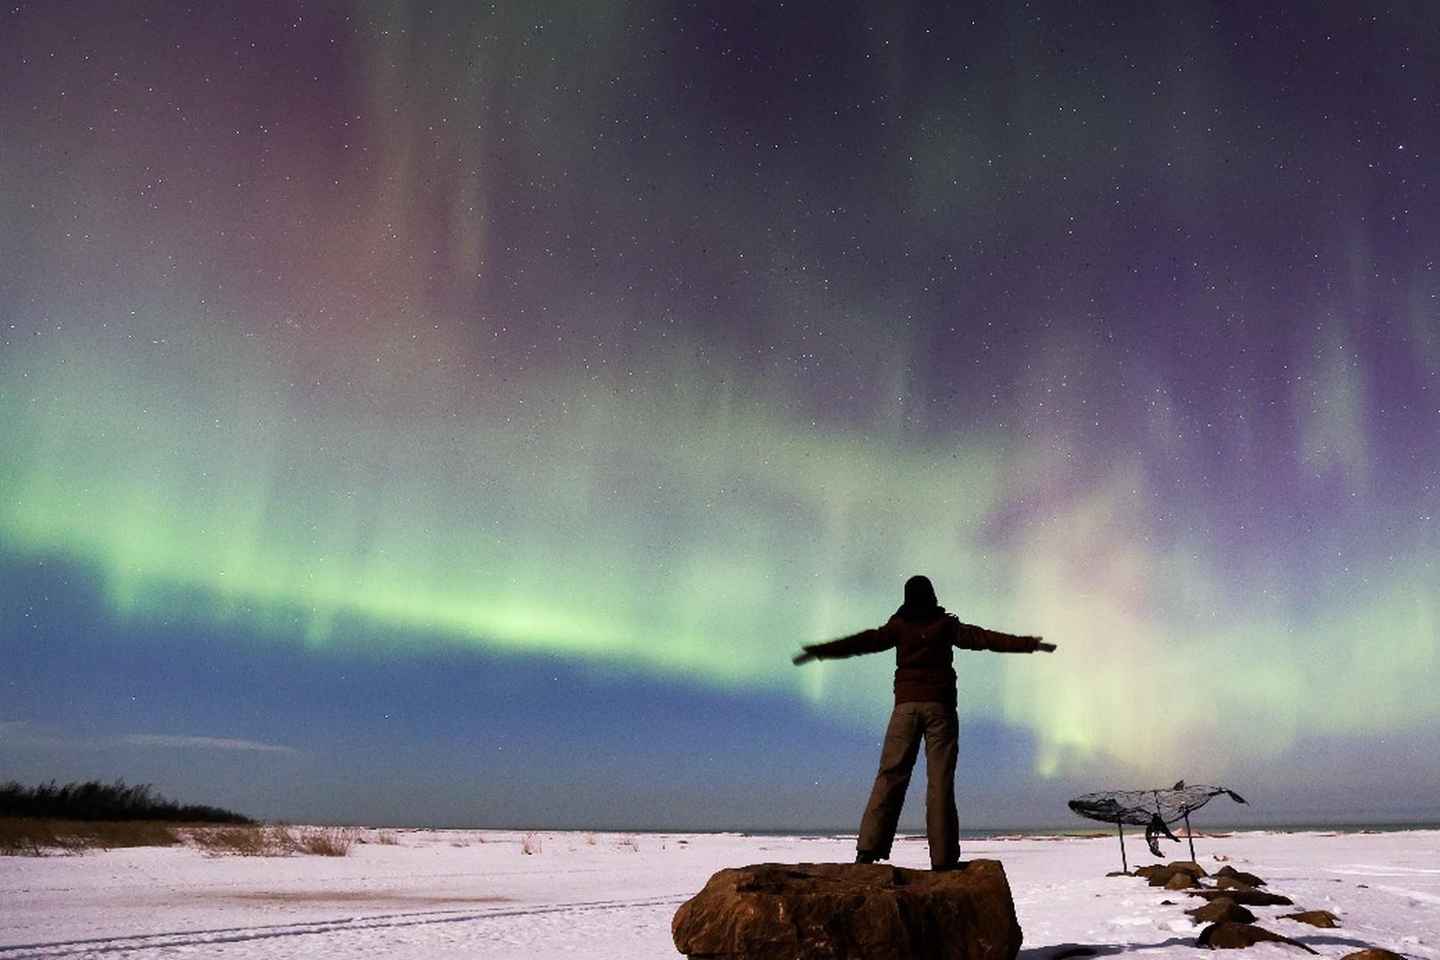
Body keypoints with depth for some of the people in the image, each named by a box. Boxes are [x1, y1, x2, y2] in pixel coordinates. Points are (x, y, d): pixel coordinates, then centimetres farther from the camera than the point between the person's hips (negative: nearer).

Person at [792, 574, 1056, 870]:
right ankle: (943, 857, -3)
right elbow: (984, 638, 0)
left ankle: (869, 848, -9)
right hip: (940, 706, -1)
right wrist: (1031, 644, 2)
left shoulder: (899, 626, 7)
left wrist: (819, 651, 5)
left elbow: (864, 641, 3)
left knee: (890, 776, -1)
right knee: (940, 781, -1)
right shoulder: (947, 625, 6)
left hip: (906, 705, 1)